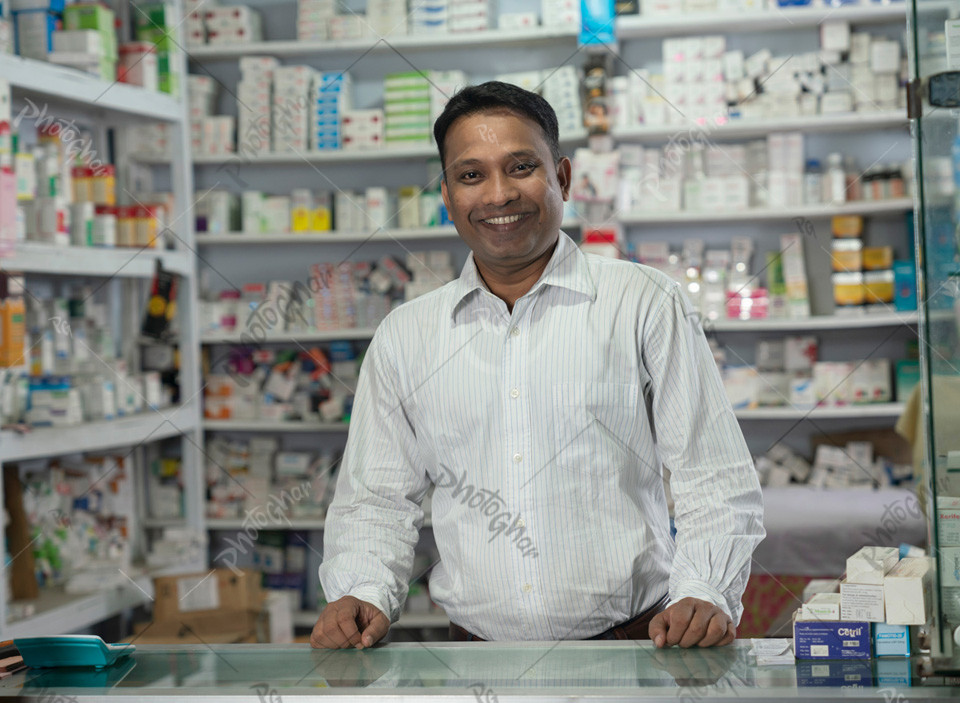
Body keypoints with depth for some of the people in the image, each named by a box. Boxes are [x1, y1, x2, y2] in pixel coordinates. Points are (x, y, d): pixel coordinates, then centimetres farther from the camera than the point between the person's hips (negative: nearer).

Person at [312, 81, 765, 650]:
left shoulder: (647, 305, 6)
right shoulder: (404, 337, 14)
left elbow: (717, 483, 4)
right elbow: (377, 501, 19)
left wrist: (703, 596, -12)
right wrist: (361, 594, 0)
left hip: (633, 646, -2)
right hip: (477, 661, 2)